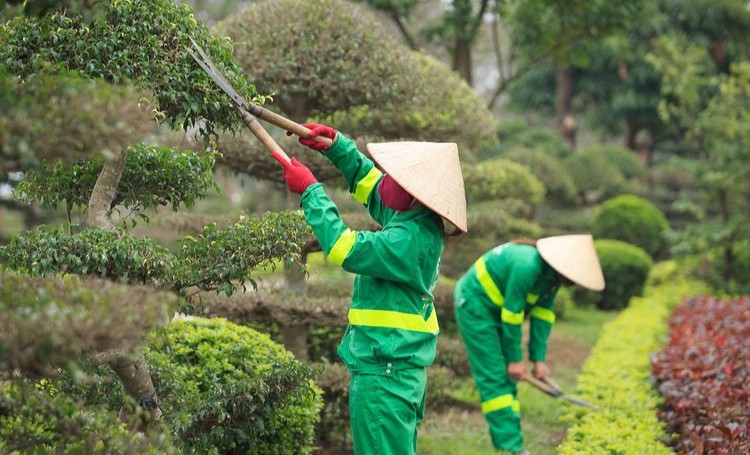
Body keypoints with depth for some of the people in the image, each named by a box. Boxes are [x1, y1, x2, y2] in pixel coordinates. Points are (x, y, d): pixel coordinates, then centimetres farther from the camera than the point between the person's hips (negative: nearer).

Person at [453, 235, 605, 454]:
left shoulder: (552, 274, -5)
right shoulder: (527, 266, -32)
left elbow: (542, 315, -1)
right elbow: (511, 314, -27)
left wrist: (539, 359, -6)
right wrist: (515, 359, -18)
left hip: (495, 309, 9)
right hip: (475, 305, -9)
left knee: (507, 378, 7)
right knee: (494, 377, -12)